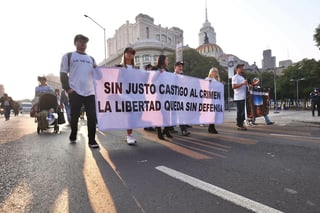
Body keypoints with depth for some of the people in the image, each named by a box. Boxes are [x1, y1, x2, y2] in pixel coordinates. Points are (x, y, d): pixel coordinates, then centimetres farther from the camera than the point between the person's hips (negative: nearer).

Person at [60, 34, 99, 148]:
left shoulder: (91, 58, 22)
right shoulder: (68, 56, 10)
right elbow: (63, 74, 3)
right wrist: (67, 88, -8)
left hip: (90, 92, 3)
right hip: (75, 92, -3)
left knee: (92, 116, -4)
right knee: (75, 116, 5)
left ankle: (92, 140, 3)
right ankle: (73, 137, 26)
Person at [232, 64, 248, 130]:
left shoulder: (242, 77, 23)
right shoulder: (235, 77, -7)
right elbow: (233, 86, -19)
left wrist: (246, 84, 14)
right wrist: (242, 84, -22)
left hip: (243, 97, 9)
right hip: (239, 97, -9)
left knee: (243, 111, 10)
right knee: (239, 111, -6)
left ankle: (241, 124, 16)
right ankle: (239, 125, -1)